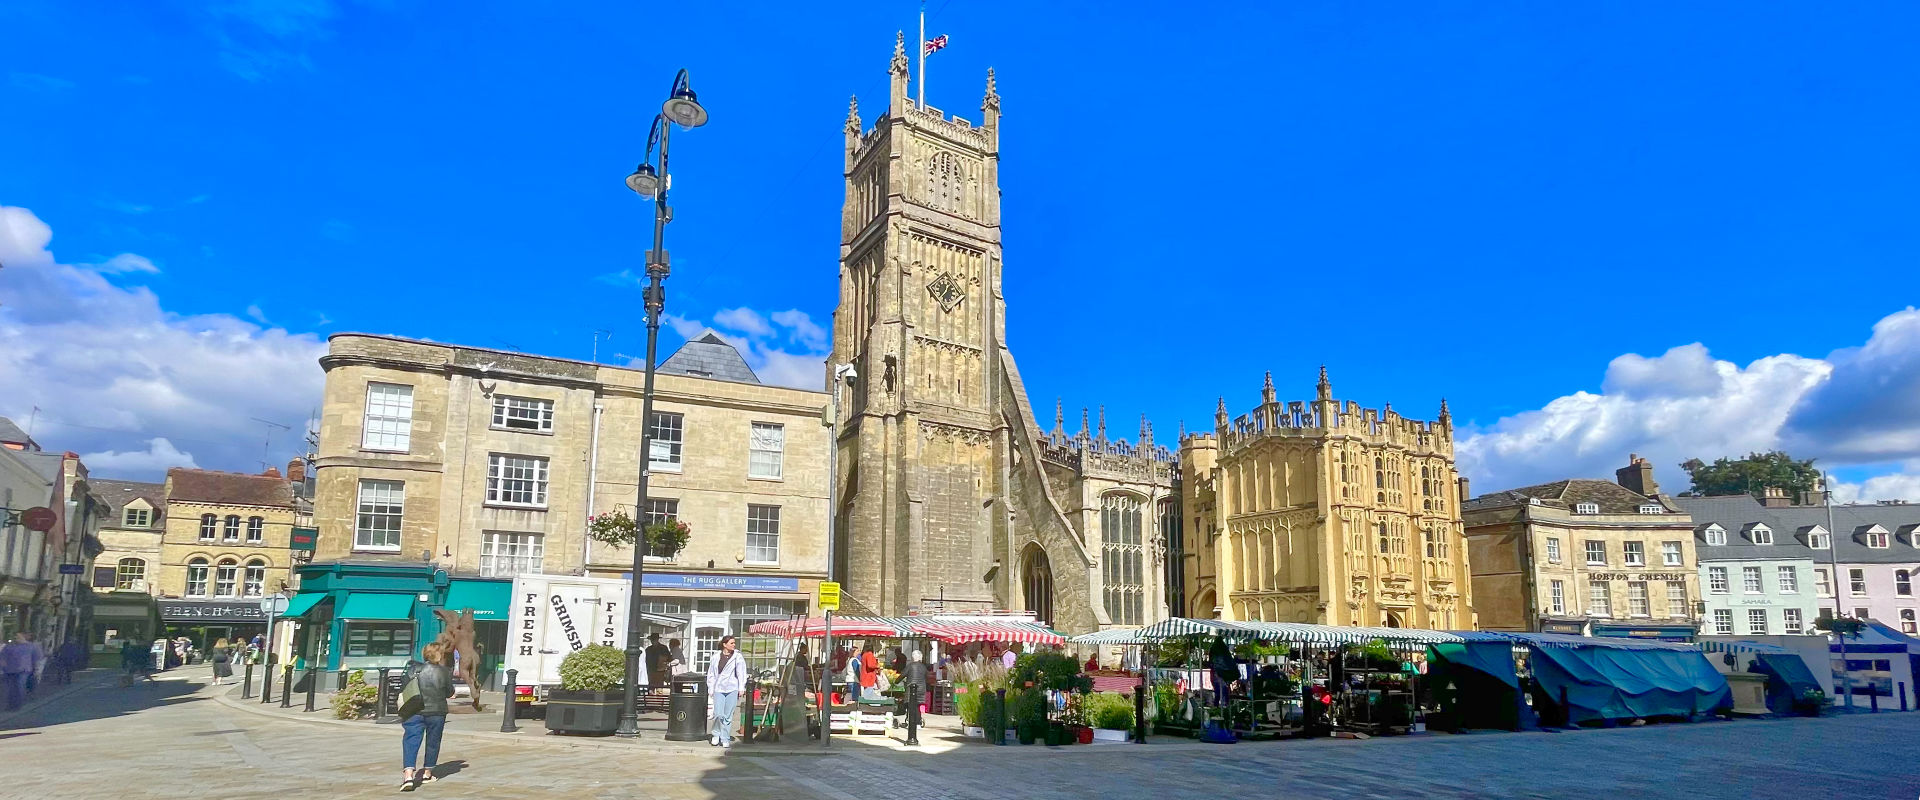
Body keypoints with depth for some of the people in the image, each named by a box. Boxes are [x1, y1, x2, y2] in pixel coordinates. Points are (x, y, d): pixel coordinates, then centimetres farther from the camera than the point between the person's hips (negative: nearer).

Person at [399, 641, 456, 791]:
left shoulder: (416, 670, 1)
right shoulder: (444, 672, -4)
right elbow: (450, 693, 4)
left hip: (415, 711, 1)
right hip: (436, 712, -1)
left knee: (411, 742, -2)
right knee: (432, 742, 14)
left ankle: (408, 775, -17)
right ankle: (427, 773, 24)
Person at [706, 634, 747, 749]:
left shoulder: (738, 657, 3)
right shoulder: (716, 657, 7)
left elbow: (741, 673, 1)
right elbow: (711, 674, 13)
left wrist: (741, 688, -5)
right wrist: (711, 689, 9)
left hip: (732, 689, -1)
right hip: (719, 689, 1)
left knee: (728, 715, 2)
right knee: (718, 714, -8)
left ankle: (725, 739, 14)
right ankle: (716, 734, 17)